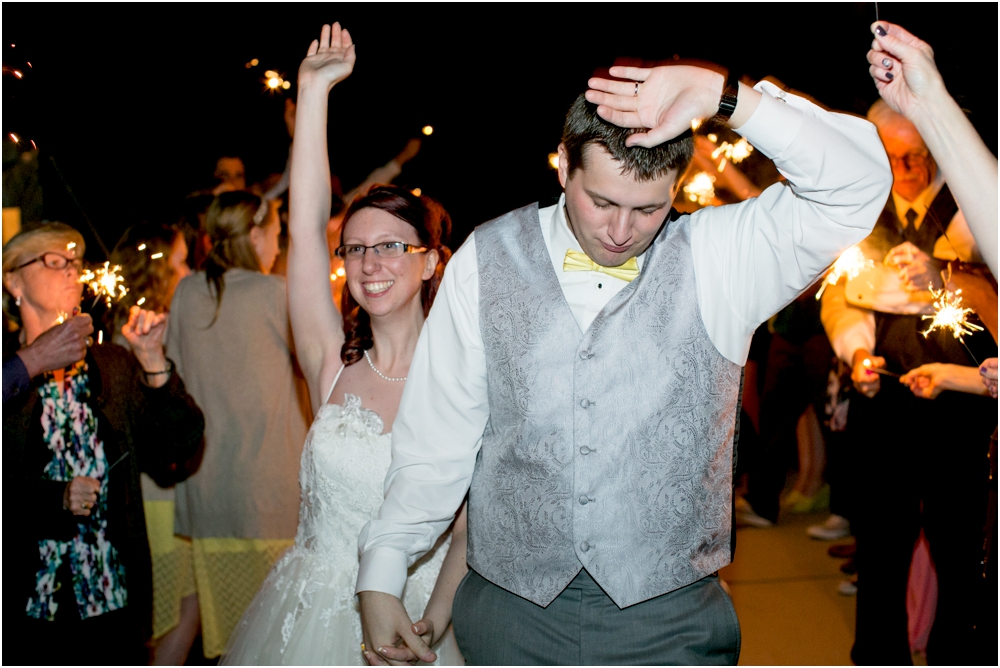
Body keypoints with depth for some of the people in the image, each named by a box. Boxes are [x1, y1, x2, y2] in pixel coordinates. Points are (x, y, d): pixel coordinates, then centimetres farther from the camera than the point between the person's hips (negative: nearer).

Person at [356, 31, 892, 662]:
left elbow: (856, 186, -16)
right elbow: (437, 437, 0)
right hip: (510, 615, 1)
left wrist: (720, 95, -23)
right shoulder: (486, 259, -2)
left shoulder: (715, 261, -4)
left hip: (670, 621, 0)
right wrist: (381, 575, -1)